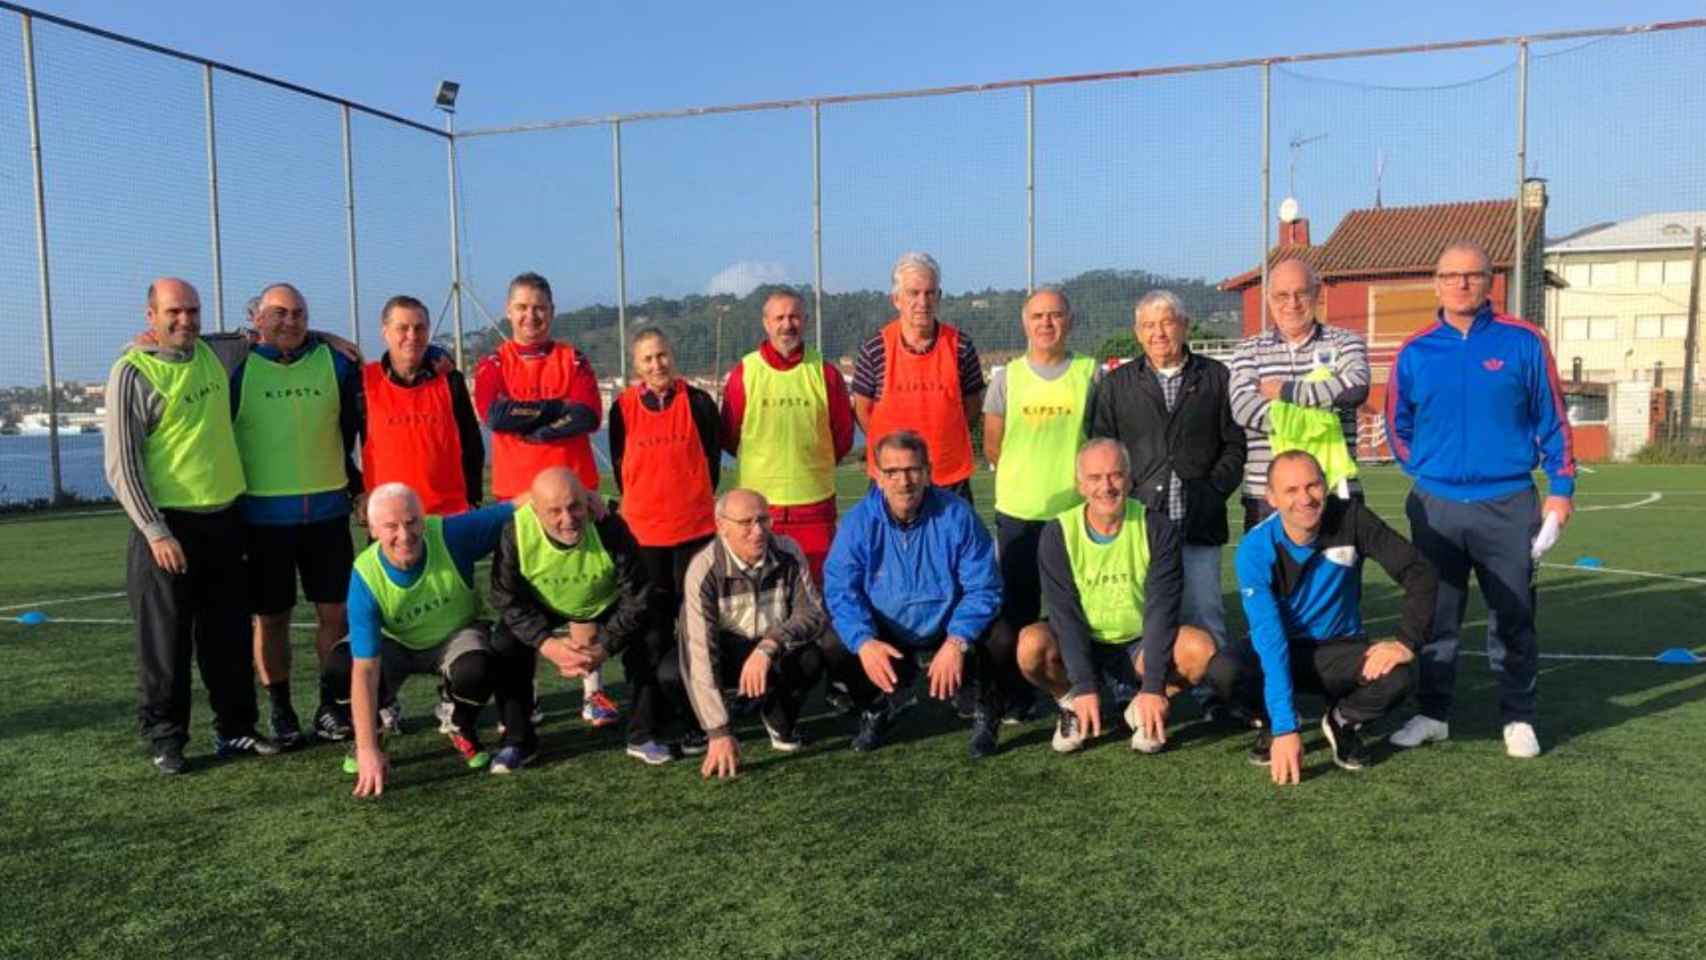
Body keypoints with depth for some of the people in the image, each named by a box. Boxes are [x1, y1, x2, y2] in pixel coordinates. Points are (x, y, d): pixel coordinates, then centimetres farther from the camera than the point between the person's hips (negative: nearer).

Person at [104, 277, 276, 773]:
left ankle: (234, 728, 22)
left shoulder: (214, 355, 8)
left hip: (224, 518, 6)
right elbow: (121, 464, -11)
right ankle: (165, 740, 14)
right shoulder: (132, 372, -9)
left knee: (229, 635, 12)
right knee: (165, 641, 1)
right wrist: (155, 532, -16)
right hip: (169, 523, -6)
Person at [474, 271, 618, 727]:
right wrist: (558, 407, -10)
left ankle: (594, 692, 8)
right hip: (516, 492, 0)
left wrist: (527, 422, -11)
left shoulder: (573, 360, 7)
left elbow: (589, 416, -10)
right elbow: (493, 413, -14)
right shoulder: (493, 364, 7)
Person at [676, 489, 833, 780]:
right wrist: (719, 733, -36)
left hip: (780, 650, 2)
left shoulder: (788, 553, -16)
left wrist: (768, 646, -39)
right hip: (728, 653, -2)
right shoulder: (704, 570, -25)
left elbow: (813, 612, -18)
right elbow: (699, 654, -30)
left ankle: (780, 720, 2)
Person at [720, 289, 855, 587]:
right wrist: (762, 463, 11)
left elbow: (843, 435, 9)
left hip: (814, 500, 1)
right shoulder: (744, 373, -1)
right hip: (757, 500, 0)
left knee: (817, 586, 6)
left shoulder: (824, 373, 2)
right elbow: (728, 437, 7)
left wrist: (812, 463, 10)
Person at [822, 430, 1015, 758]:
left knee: (1001, 643, -28)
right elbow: (840, 590, -14)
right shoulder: (858, 522, -10)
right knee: (832, 651, -24)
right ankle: (874, 710, 11)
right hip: (884, 638, 1)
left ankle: (985, 713, 7)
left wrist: (957, 642, -29)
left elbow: (983, 588, -14)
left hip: (950, 633, -1)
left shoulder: (956, 515, -13)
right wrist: (864, 642, -32)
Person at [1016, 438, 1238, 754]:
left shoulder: (1156, 528, -12)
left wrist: (1154, 687, -26)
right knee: (1031, 645, -31)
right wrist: (1084, 687, -26)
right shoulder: (1058, 533, -13)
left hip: (1140, 646, 1)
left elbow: (1162, 609, -17)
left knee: (1200, 647, -28)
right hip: (1081, 646, 0)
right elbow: (1064, 613, -16)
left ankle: (1144, 710, 0)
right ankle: (1073, 705, 1)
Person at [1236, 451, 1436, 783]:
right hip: (1281, 651, -1)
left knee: (1395, 679, -31)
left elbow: (1419, 573, -13)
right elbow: (1268, 636, -31)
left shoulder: (1350, 519, -18)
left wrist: (1407, 642, -27)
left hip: (1340, 648, 1)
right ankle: (1273, 725, 3)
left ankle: (1341, 721, 5)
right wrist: (1285, 729, -36)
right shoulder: (1255, 549, -24)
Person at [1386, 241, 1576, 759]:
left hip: (1508, 504, -1)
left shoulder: (1523, 342, -1)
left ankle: (1518, 719, 19)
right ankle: (1433, 714, 21)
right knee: (1435, 617, 9)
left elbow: (1551, 419, 3)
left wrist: (1560, 487, 1)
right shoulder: (1415, 352, 3)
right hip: (1436, 506, 2)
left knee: (1512, 618, 6)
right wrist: (1429, 474, 10)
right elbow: (1398, 426, 13)